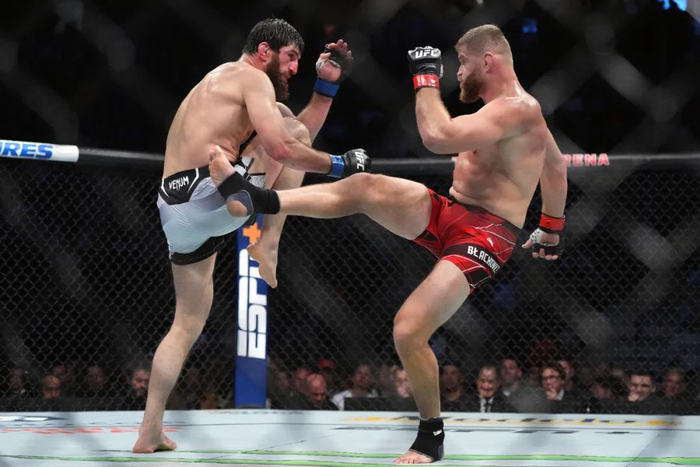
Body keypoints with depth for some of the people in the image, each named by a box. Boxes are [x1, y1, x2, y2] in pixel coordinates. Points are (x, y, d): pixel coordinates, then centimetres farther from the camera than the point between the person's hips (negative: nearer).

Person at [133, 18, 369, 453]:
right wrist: (339, 165, -3)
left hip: (177, 216, 9)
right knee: (293, 128, 4)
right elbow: (281, 147, -14)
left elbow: (302, 133, 29)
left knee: (188, 322, 18)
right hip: (211, 193, -9)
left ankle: (150, 433, 14)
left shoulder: (221, 83, 30)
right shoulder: (251, 77, 0)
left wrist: (327, 86, 21)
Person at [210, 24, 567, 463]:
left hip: (484, 238, -10)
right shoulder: (506, 108, 15)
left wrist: (427, 76, -19)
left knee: (409, 329, -20)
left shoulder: (518, 109, -19)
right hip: (448, 212, 10)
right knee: (364, 187, -10)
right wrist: (552, 228, 39)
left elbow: (438, 136, -33)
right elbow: (558, 166, 30)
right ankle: (258, 198, -9)